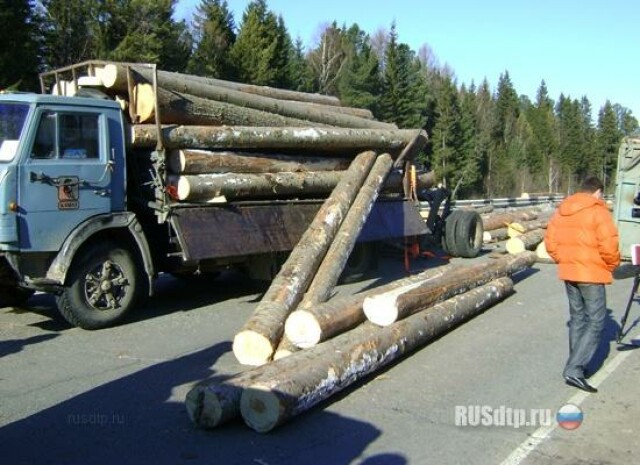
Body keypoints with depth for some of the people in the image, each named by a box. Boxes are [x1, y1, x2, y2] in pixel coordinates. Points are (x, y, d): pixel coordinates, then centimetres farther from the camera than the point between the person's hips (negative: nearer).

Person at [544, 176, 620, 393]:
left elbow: (550, 240, 11)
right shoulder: (598, 210, -10)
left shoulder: (562, 210, 10)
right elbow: (608, 245, -16)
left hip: (568, 272, 7)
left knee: (577, 317, 18)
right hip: (591, 273, -7)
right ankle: (574, 370, -11)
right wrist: (613, 264, 1)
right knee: (596, 321, -3)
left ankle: (577, 364, 25)